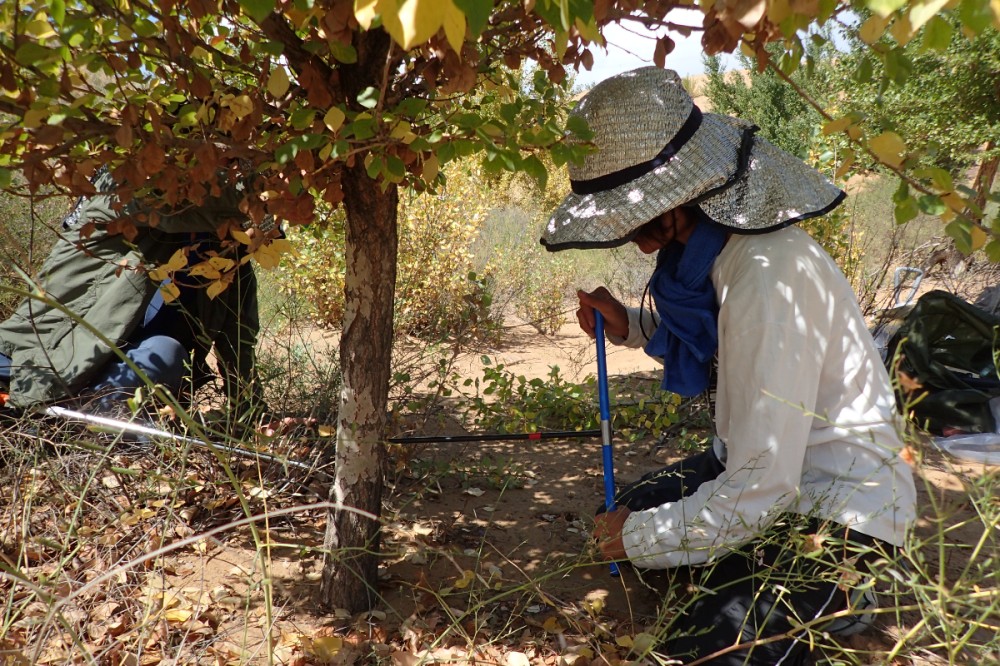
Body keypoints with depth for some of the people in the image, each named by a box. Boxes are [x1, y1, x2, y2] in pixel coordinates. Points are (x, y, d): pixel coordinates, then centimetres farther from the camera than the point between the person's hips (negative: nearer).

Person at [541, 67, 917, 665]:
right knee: (630, 509, 17)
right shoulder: (711, 246, -6)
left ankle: (832, 601, 7)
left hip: (837, 514, -9)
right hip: (763, 464, 9)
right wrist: (629, 325, -2)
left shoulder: (770, 278, -33)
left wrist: (639, 538, -17)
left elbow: (759, 492, -31)